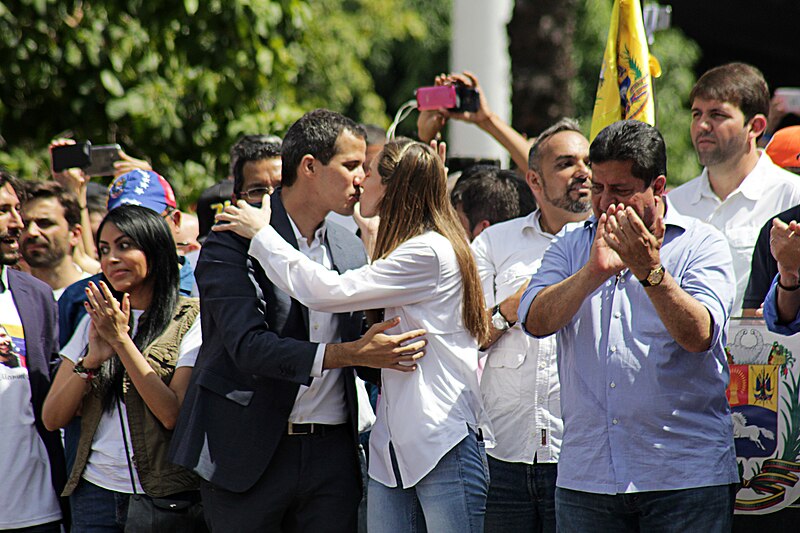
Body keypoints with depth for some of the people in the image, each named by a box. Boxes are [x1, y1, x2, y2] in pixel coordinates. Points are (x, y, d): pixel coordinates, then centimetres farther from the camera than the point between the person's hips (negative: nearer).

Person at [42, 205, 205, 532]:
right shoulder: (94, 320, 11)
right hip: (95, 493, 4)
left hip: (164, 498, -4)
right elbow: (52, 419, 5)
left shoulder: (191, 320, -4)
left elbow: (173, 415, -15)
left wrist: (121, 339, -15)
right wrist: (91, 359, -10)